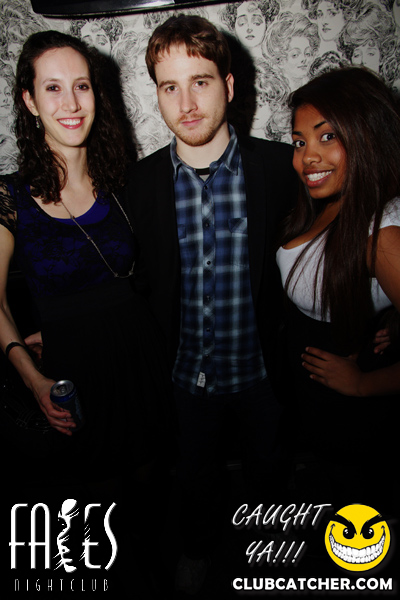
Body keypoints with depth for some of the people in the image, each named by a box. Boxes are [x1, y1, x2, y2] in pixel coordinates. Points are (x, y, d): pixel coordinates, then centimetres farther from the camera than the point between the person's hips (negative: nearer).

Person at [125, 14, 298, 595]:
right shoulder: (142, 181, -8)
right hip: (189, 372, 1)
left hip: (264, 367, 0)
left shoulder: (283, 167, -14)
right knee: (196, 471, 22)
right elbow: (142, 279, 1)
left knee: (268, 470, 24)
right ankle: (199, 546, 54)